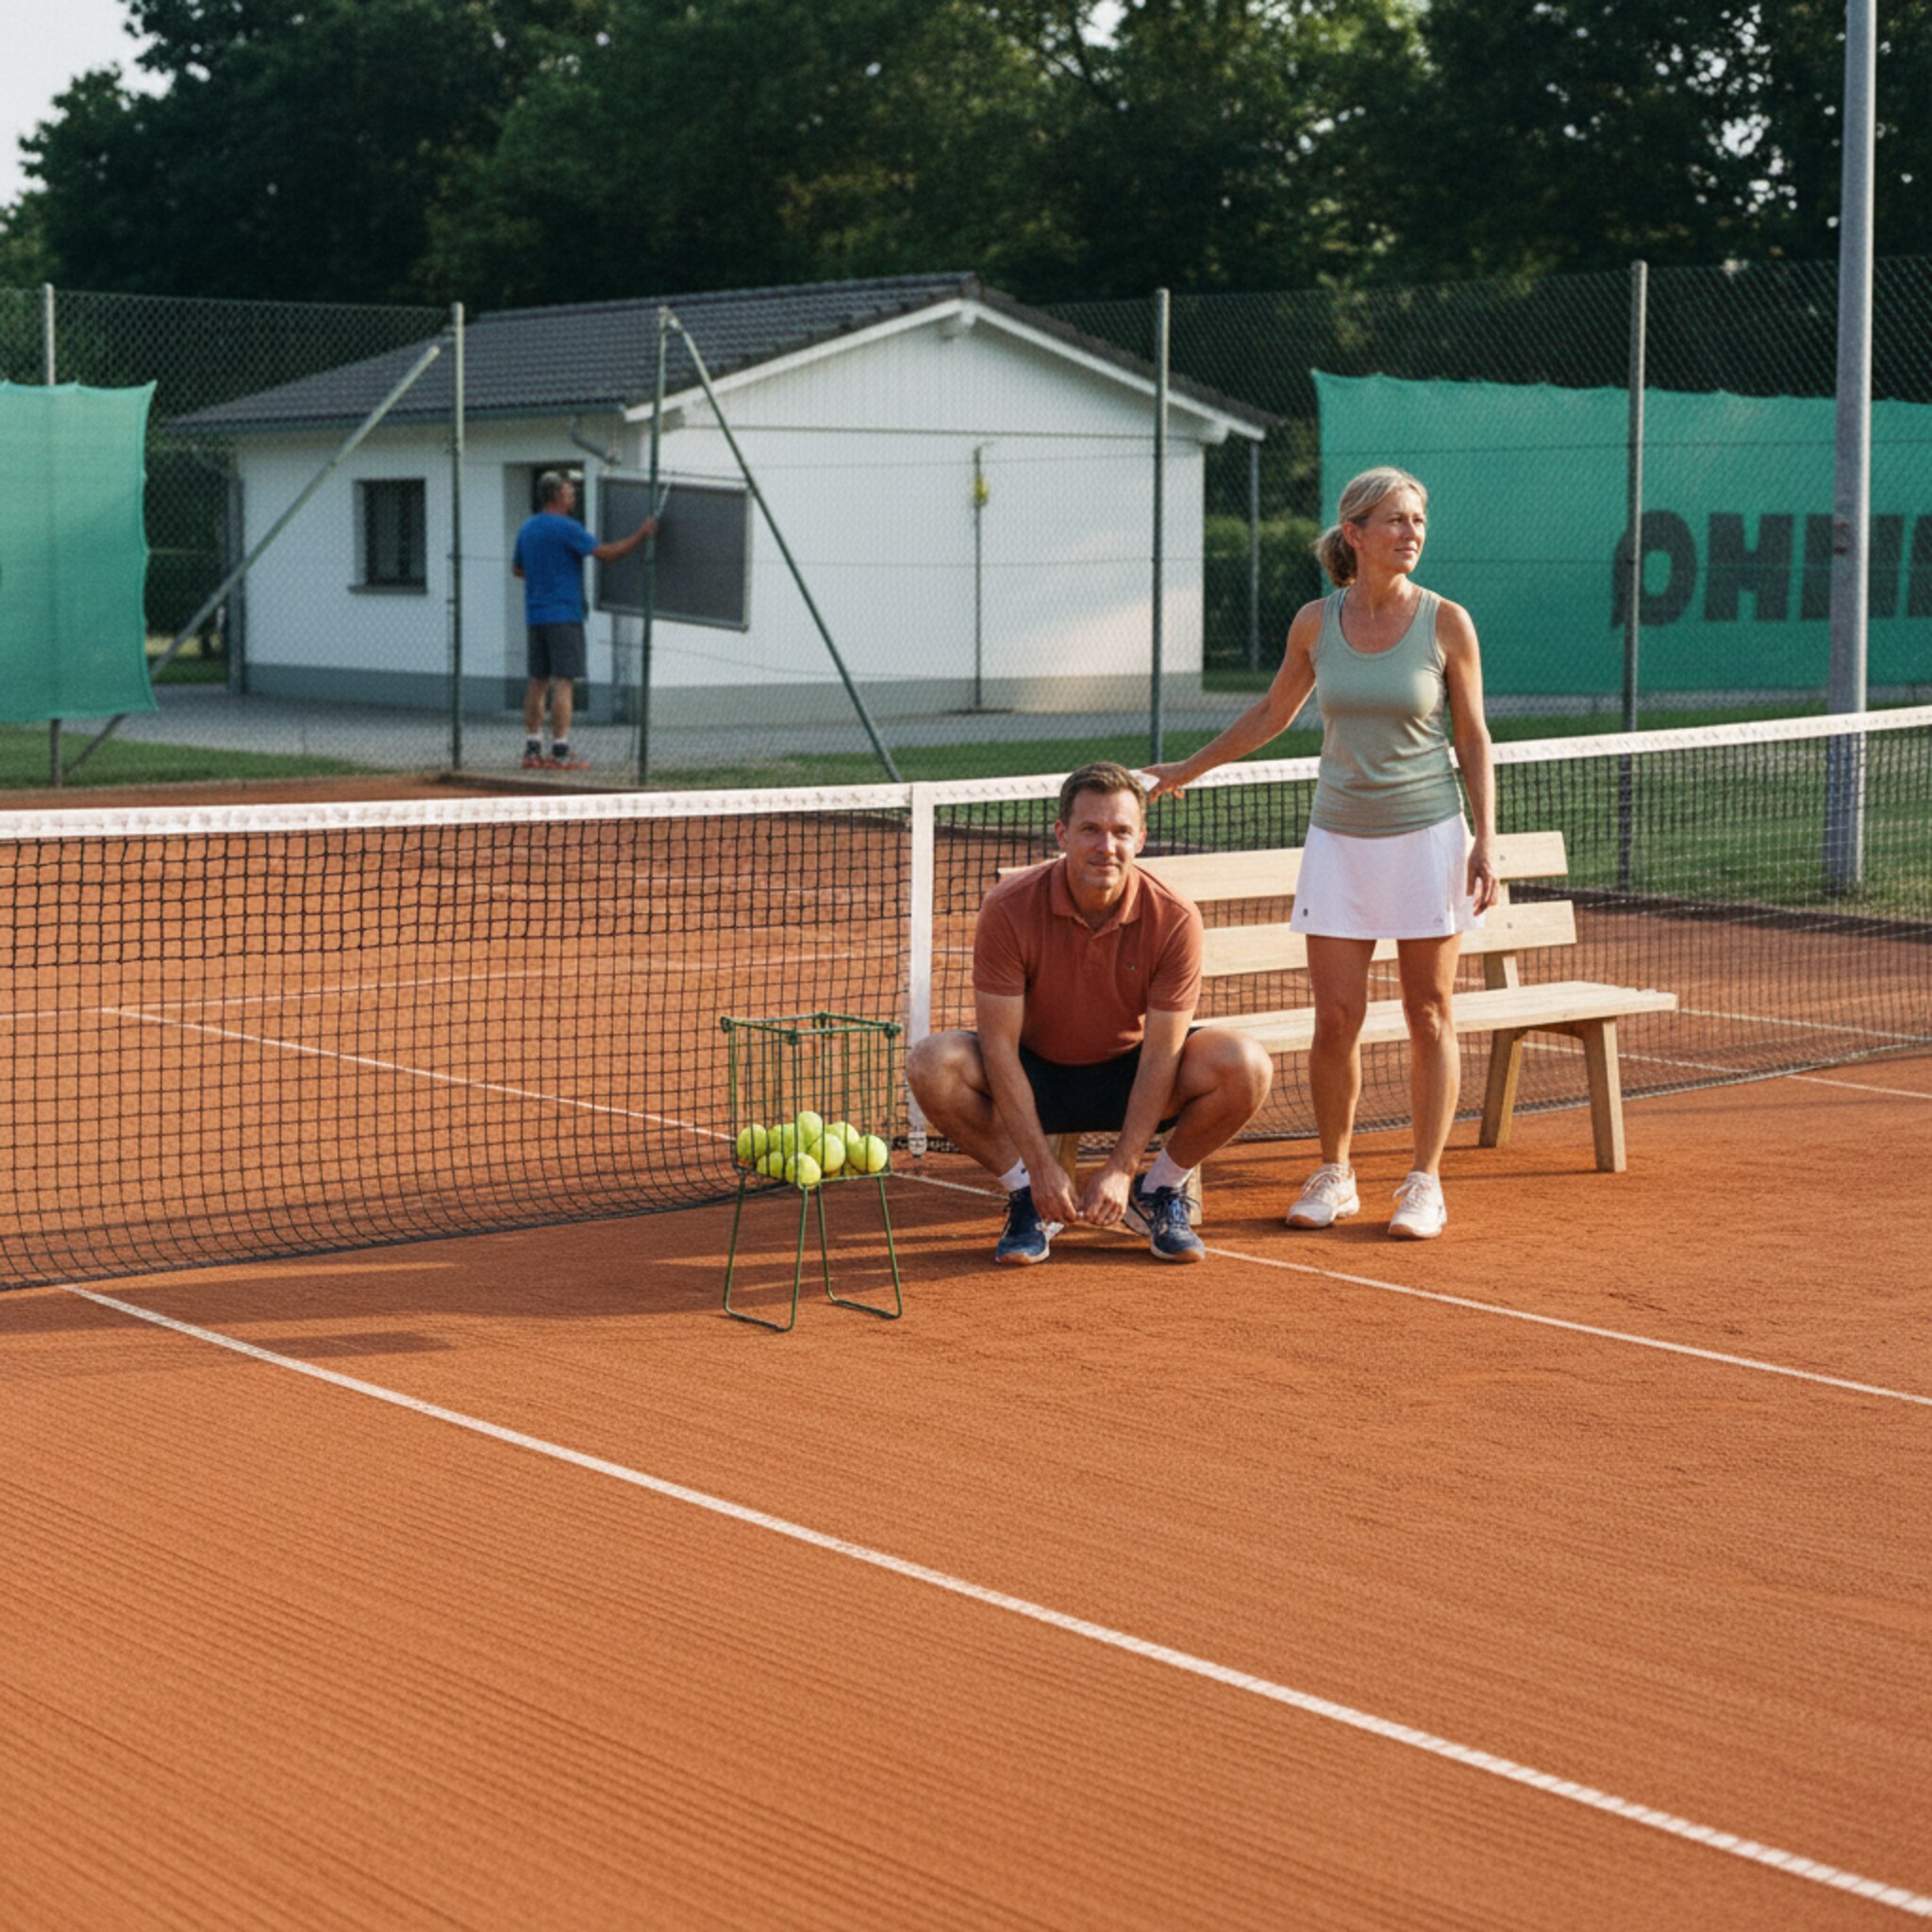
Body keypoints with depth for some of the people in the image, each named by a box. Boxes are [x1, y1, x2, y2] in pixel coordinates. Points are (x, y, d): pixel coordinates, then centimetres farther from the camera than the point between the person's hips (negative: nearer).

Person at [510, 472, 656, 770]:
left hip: (535, 615, 8)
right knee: (563, 682, -7)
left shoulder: (527, 528, 13)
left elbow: (516, 569, 23)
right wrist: (641, 535, -8)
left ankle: (532, 750, 12)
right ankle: (560, 753, -10)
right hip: (563, 615, -8)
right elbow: (606, 553, -16)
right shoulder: (565, 527, -12)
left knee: (538, 681, 11)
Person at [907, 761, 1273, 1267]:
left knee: (1246, 1068, -27)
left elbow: (1159, 1056, -18)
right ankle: (1028, 1197, -8)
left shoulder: (1174, 918, -19)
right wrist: (1041, 1168, -26)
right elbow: (1000, 1044, -20)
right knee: (933, 1063, -30)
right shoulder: (1009, 909, -20)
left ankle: (1159, 1194, -1)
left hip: (1130, 1073, 0)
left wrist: (1121, 1169, -25)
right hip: (1035, 1078, 0)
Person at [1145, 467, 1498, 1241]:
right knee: (1337, 1016, -1)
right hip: (1340, 837, 2)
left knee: (1429, 1015, 3)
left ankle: (1425, 1182, 12)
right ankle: (1334, 1175, 15)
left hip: (1427, 835, -2)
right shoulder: (1316, 622, 0)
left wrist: (1486, 841, -6)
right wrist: (1189, 768, 23)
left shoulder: (1447, 623, -5)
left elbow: (1473, 738, 1)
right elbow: (1273, 711, 17)